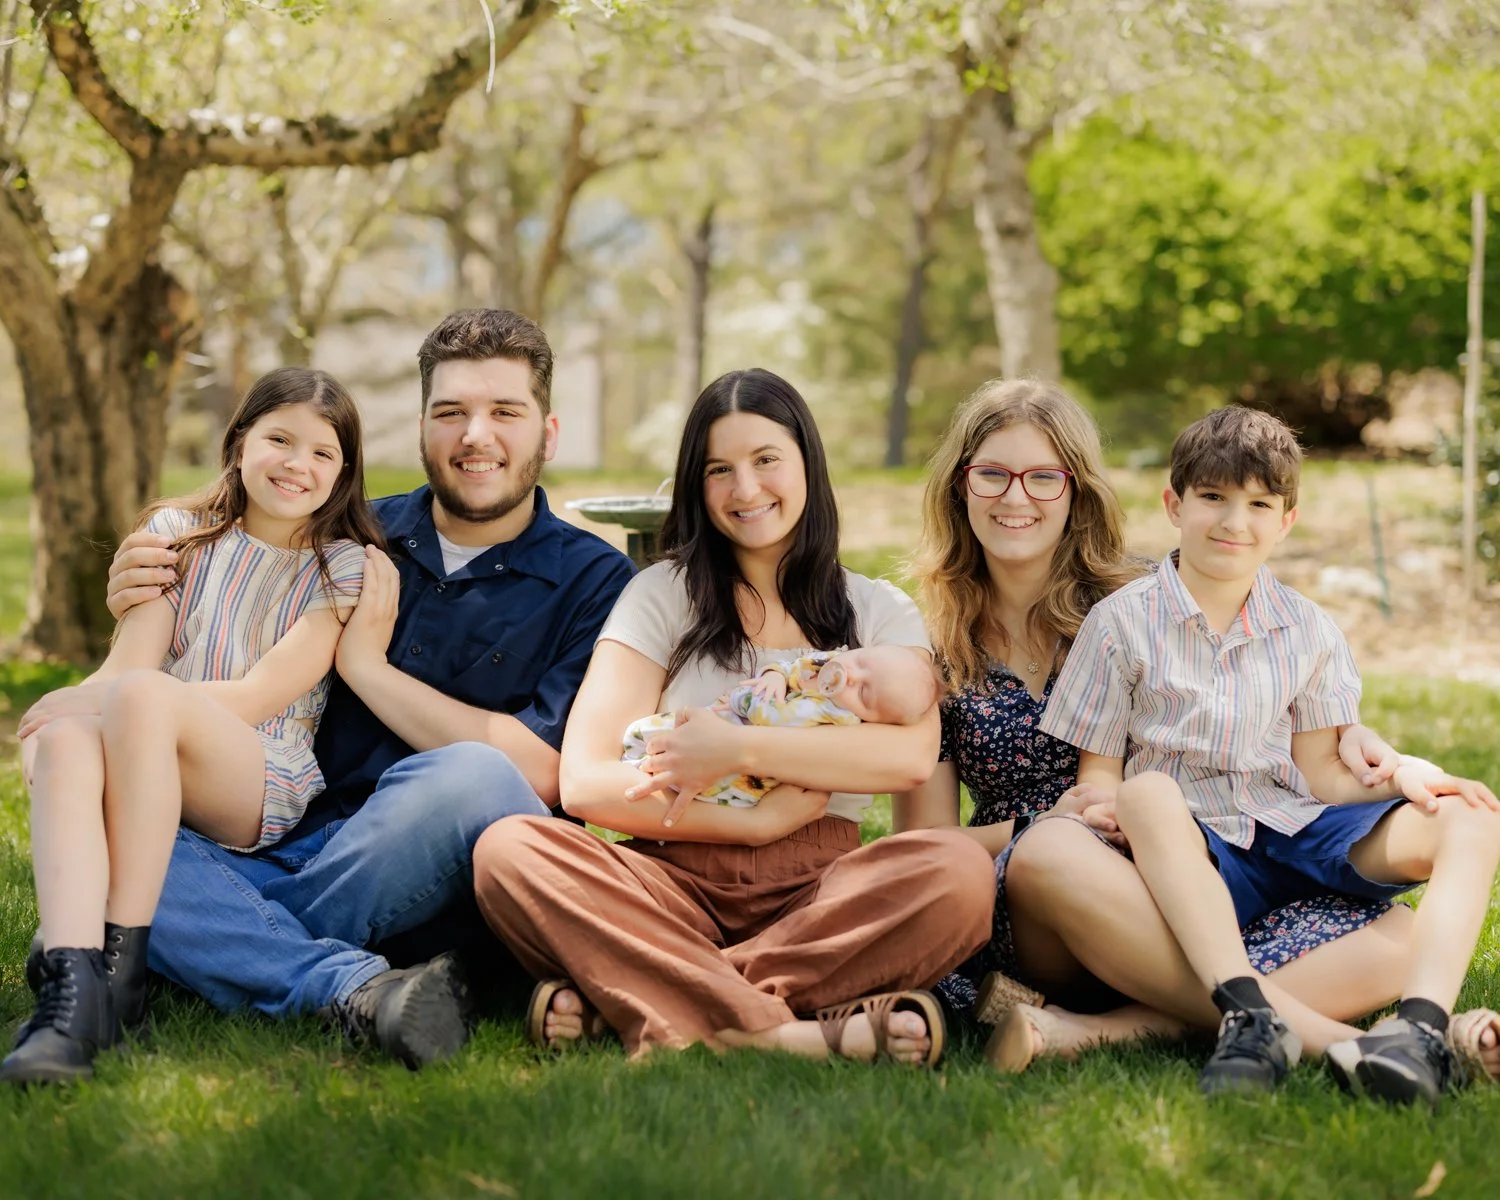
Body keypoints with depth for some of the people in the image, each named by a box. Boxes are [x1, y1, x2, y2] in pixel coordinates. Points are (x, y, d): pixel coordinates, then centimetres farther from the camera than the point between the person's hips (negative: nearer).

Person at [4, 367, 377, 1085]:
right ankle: (72, 988, -48)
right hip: (145, 789, 2)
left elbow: (257, 696, -6)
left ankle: (123, 965, -30)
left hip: (268, 790, -2)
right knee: (63, 740, -33)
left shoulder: (344, 567, 7)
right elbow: (130, 661, 2)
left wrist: (103, 697, -14)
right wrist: (80, 709, -21)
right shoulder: (179, 533, 15)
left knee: (142, 697, -33)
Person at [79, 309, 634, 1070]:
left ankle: (249, 953, -19)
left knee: (471, 778, -36)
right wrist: (144, 616, -2)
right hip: (284, 851, 3)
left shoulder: (593, 579, 3)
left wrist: (368, 662, -6)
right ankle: (353, 984, -37)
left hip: (443, 887, -3)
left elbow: (540, 776, -11)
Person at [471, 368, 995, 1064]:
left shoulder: (879, 612, 14)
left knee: (957, 870, -32)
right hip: (675, 886, 0)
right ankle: (788, 1034, -41)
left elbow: (913, 756, -8)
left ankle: (617, 998, -32)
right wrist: (757, 822, -9)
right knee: (509, 851, -28)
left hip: (817, 894, 1)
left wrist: (739, 749, -14)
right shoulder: (662, 596, 12)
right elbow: (586, 784, -3)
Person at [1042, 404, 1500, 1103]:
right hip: (1191, 848, -3)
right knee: (1147, 793, -37)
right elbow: (1098, 774, 2)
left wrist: (1403, 774, -11)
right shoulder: (1122, 622, 4)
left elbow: (1320, 774, 9)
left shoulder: (1308, 631, 13)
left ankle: (1423, 1021, -43)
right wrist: (1122, 821, -21)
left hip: (1294, 831, 3)